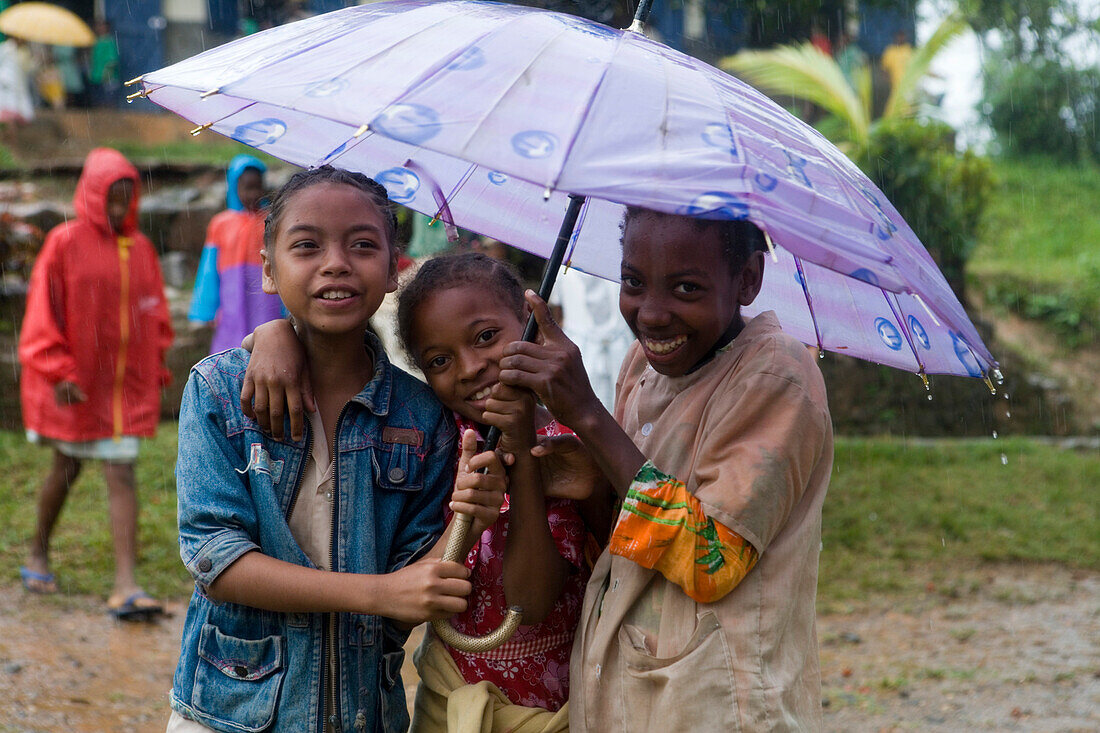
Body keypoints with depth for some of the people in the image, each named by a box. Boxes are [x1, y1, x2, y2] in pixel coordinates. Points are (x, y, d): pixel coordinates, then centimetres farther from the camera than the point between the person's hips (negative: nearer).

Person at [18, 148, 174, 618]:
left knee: (122, 476, -5)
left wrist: (155, 371, 10)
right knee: (67, 469, 12)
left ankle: (125, 586, -11)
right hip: (75, 385, -2)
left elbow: (155, 315, 15)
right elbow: (43, 315, -8)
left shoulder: (140, 249, 5)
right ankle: (38, 555, 36)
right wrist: (60, 372, -14)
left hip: (126, 385, 3)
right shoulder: (64, 244, -7)